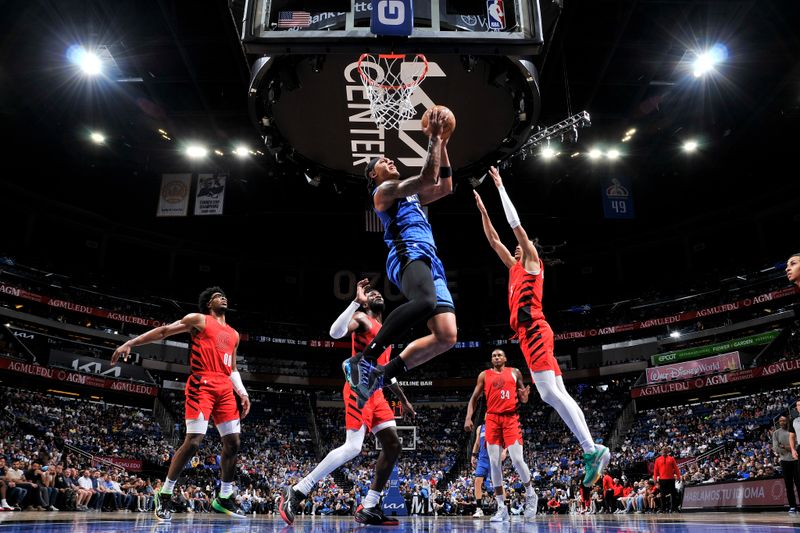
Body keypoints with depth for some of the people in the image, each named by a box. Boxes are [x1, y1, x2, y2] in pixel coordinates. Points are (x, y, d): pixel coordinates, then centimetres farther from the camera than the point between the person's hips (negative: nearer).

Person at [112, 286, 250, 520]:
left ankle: (224, 499, 16)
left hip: (225, 389, 7)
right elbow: (162, 331, 4)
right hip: (202, 385, -6)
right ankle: (164, 495, 4)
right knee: (193, 441, -13)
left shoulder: (233, 334, 24)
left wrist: (243, 393, 14)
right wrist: (130, 343, -6)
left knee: (233, 443, 3)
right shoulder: (198, 320, 7)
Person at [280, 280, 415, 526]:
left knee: (393, 444, 2)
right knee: (353, 447, -19)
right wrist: (356, 301, -22)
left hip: (375, 392, 9)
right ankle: (296, 492, -12)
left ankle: (369, 508, 7)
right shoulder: (361, 318, 1)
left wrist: (404, 400, 33)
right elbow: (335, 332, -22)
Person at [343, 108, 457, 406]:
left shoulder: (409, 195, 36)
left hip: (431, 263, 9)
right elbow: (427, 177, -2)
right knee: (425, 301, -42)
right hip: (409, 254, -9)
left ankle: (381, 374, -3)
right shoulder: (384, 190, 10)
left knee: (446, 337, -7)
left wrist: (443, 144, 34)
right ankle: (364, 359, -34)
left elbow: (445, 186, 39)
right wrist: (433, 138, 7)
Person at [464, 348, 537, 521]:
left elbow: (523, 399, 14)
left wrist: (525, 396, -11)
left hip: (511, 418, -1)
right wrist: (468, 417, -2)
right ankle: (501, 507, 5)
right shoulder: (484, 375, 13)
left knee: (517, 460, -11)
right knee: (494, 463, -3)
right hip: (492, 419, 2)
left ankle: (531, 495, 16)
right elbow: (474, 398, 12)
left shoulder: (515, 373, 12)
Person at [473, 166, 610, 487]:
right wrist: (482, 210, 32)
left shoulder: (532, 263, 6)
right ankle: (592, 450, 1)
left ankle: (591, 449, -21)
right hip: (528, 334, 9)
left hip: (534, 331, -9)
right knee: (556, 394, 3)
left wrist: (500, 187, 7)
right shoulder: (515, 267, 26)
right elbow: (493, 240, 32)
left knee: (551, 393, -18)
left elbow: (516, 224, 1)